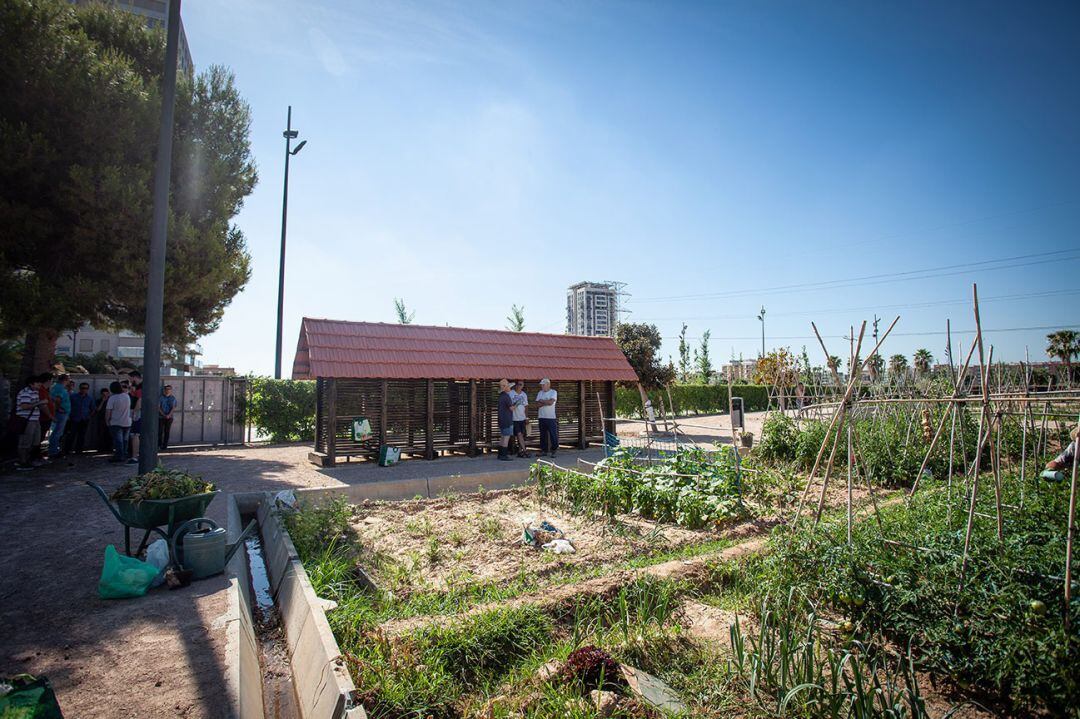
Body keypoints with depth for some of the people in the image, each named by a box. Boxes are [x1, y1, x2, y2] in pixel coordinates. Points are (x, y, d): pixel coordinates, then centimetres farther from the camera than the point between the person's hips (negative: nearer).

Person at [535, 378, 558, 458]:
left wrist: (542, 401, -4)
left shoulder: (553, 392, -2)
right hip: (541, 417, 5)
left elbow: (551, 402, -17)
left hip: (551, 417, -5)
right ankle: (544, 450, 17)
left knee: (553, 435, -5)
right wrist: (547, 402, -11)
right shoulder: (540, 393, 13)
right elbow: (538, 404, 0)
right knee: (543, 435, 9)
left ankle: (553, 451, 3)